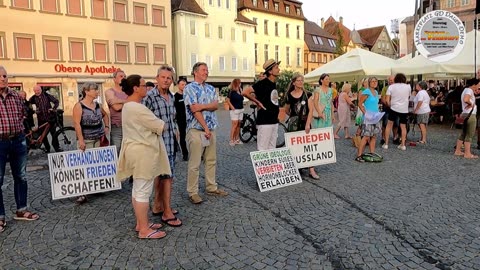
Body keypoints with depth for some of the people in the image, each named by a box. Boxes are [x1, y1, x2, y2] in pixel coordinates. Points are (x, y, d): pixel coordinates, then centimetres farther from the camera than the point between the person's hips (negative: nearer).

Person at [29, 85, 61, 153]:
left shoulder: (47, 95, -1)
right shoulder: (33, 98, 2)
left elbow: (56, 102, 1)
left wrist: (53, 109, -13)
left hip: (50, 117, -2)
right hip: (41, 119, 2)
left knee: (53, 133, -4)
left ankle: (57, 147, 5)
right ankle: (47, 148, 17)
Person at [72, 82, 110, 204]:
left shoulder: (97, 105, 9)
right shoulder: (79, 106, -9)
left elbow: (105, 115, 28)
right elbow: (77, 123, -15)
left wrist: (107, 127, 14)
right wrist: (81, 140, -21)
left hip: (99, 139, 6)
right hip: (86, 140, -6)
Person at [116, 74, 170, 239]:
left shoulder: (128, 106, 13)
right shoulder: (137, 108, -22)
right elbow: (160, 126, -16)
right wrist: (168, 124, 4)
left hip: (138, 151, 11)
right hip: (143, 152, -11)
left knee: (138, 190, 16)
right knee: (143, 191, -3)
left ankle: (140, 224, 27)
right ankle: (144, 230, 6)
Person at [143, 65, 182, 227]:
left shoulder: (171, 96, 11)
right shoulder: (150, 96, -14)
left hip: (170, 141, 8)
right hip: (158, 141, -8)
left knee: (160, 174, 16)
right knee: (167, 175, -6)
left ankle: (158, 206, 30)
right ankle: (167, 213, 5)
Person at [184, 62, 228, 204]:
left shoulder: (211, 89, 14)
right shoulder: (190, 88, -5)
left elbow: (216, 105, -1)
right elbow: (194, 109, -13)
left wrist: (202, 106, -18)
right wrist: (205, 127, -15)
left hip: (211, 129, 7)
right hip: (196, 130, -6)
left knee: (211, 161, 12)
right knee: (194, 163, -2)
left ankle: (212, 187, 23)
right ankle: (193, 192, 6)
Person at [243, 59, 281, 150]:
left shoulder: (274, 84, 13)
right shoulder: (262, 83, -12)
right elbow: (245, 92, -21)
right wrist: (258, 102, -14)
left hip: (274, 121, 8)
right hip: (264, 121, -8)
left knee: (272, 148, 13)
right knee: (262, 149, -5)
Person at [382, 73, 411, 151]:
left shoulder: (391, 87, -2)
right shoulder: (408, 87, 4)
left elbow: (387, 100, -7)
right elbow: (408, 98, 13)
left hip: (394, 108, -2)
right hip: (404, 109, 2)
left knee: (389, 125, 8)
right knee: (403, 126, 11)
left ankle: (386, 144, 6)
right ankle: (403, 145, 10)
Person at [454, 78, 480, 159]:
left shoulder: (466, 90, 17)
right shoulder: (469, 90, -14)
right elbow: (465, 100, -32)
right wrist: (471, 103, -15)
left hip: (465, 114, 10)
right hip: (470, 115, -10)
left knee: (463, 133, 14)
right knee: (469, 135, -5)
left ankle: (458, 151, 17)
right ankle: (467, 153, -2)